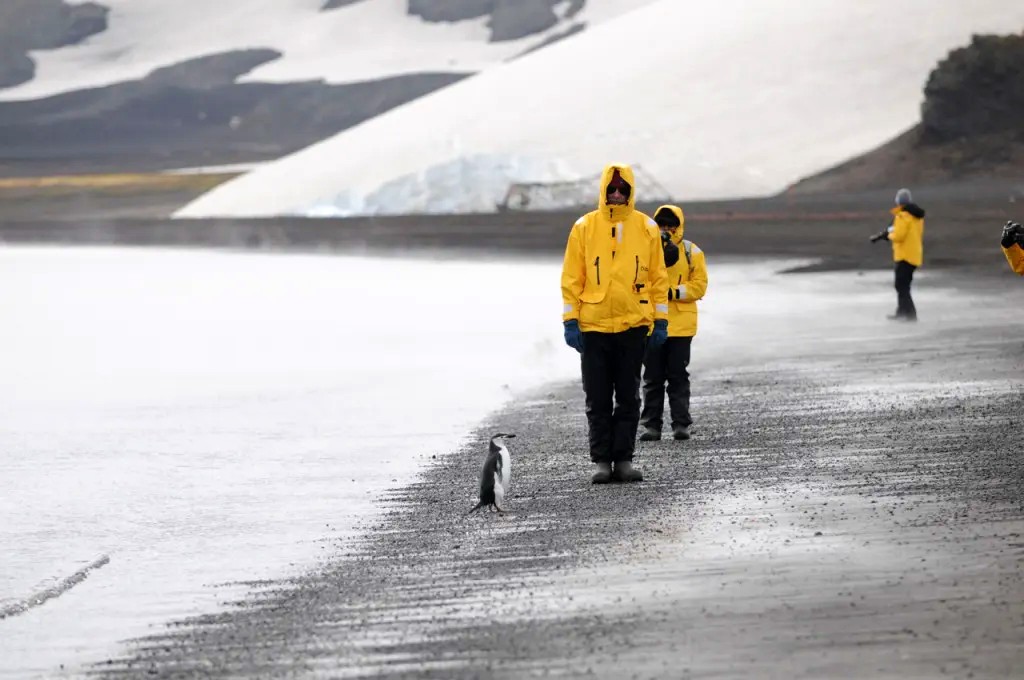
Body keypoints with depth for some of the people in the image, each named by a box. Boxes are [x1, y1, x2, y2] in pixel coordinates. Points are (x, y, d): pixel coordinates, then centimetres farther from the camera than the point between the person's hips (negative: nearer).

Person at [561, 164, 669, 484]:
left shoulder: (647, 228, 4)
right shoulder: (584, 227, 1)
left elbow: (658, 277, 8)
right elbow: (571, 278, 2)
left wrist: (661, 321, 4)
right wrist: (570, 321, -4)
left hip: (634, 325, 1)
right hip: (593, 326, -1)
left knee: (629, 398, 5)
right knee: (598, 399, 3)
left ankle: (624, 459, 9)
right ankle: (601, 460, 7)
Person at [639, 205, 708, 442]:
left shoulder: (692, 253, 5)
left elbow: (699, 285, -2)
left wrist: (674, 292, -17)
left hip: (681, 323, -1)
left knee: (678, 376, 1)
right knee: (652, 377, 4)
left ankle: (681, 424, 4)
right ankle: (651, 425, 7)